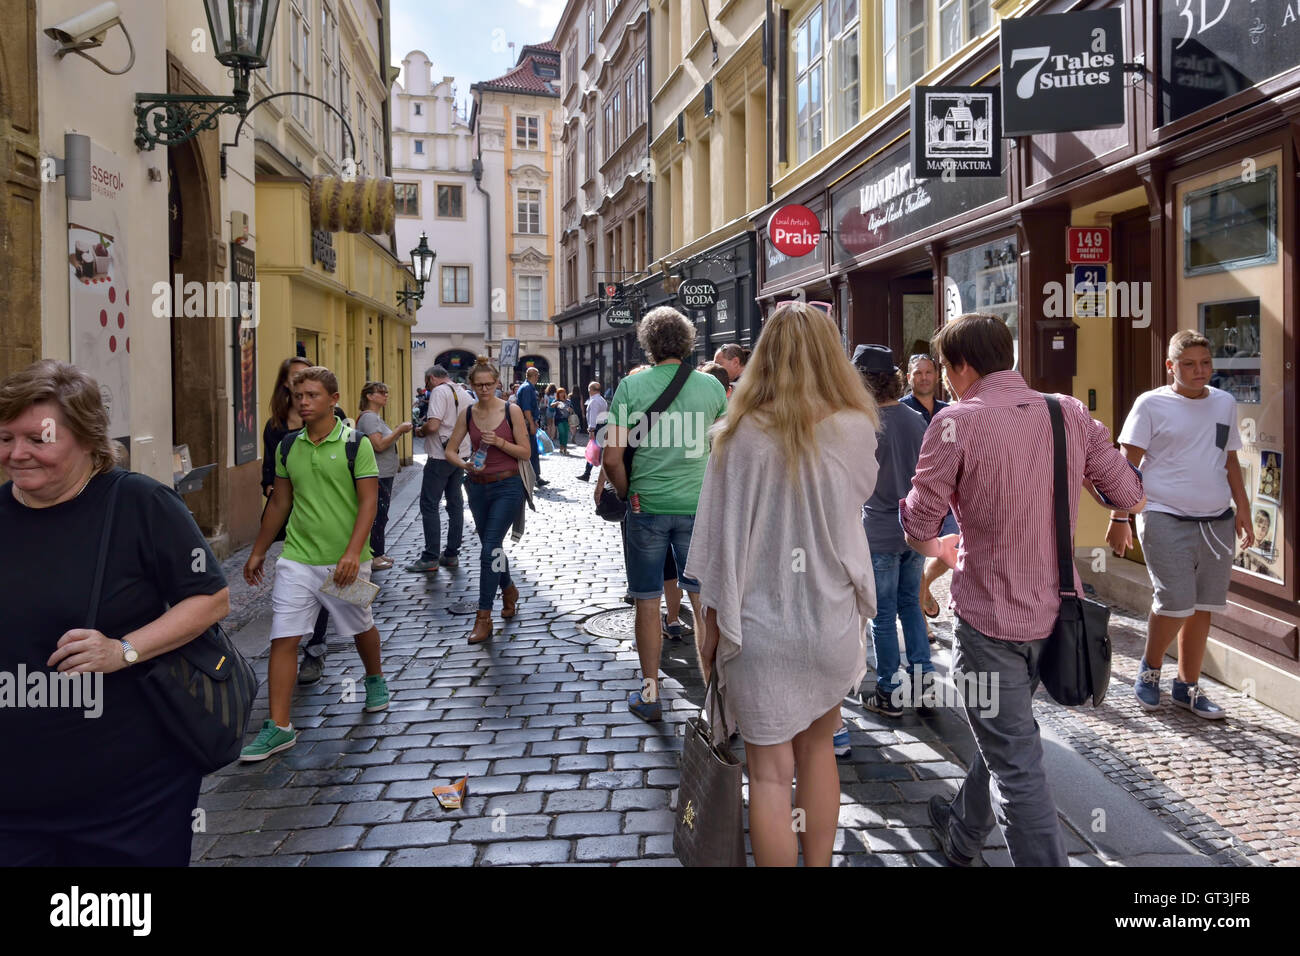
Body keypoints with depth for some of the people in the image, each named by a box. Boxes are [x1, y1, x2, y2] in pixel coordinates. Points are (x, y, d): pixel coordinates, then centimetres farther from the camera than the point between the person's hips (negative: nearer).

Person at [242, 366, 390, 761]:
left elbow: (368, 501, -11)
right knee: (283, 638, -5)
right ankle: (279, 726, 1)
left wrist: (353, 552, -22)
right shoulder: (288, 447, 5)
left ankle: (375, 679, 46)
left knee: (361, 628, 16)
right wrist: (258, 551, 18)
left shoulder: (356, 443, -8)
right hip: (296, 559, 3)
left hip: (344, 561, -3)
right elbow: (280, 502, 15)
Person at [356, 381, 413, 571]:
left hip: (384, 475, 11)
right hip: (377, 476, -11)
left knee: (380, 516, 15)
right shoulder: (368, 417, -15)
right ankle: (372, 558, -2)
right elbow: (379, 445, -24)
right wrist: (399, 430, -18)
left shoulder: (375, 417, 18)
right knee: (377, 516, -7)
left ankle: (378, 554, 23)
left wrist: (398, 433, 10)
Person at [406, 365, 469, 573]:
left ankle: (430, 558, -4)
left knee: (429, 505, -3)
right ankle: (452, 554, 17)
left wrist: (420, 431, -2)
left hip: (440, 457, -9)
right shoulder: (462, 393, 14)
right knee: (455, 504, 11)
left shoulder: (439, 392, -12)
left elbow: (433, 425, -24)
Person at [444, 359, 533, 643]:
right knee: (492, 546, 16)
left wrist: (499, 441, -20)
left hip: (507, 486, -5)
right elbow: (450, 450, 6)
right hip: (478, 487, 5)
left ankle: (484, 617, -7)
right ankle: (508, 590, 43)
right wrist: (464, 465, -14)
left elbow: (525, 452, -5)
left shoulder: (511, 411, -6)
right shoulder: (467, 413, 3)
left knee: (490, 548, -12)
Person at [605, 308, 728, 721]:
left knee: (648, 600, 10)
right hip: (697, 505, 1)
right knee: (703, 598, 11)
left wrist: (626, 493, 7)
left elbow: (612, 457, -9)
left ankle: (649, 694, 19)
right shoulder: (711, 386, 0)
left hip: (647, 505, -1)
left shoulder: (631, 386, -6)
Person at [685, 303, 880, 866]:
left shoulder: (741, 434, -12)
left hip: (759, 625, -2)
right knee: (816, 746, 22)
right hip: (830, 620, 2)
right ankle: (818, 863, 33)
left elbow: (721, 535, -8)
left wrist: (710, 621, 3)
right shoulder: (856, 430, -8)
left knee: (770, 772, 7)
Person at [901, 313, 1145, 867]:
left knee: (1015, 762, 2)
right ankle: (963, 837, 46)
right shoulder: (1070, 413, 0)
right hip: (1057, 609, 7)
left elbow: (917, 527, -10)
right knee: (1001, 732, 25)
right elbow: (1131, 496, 6)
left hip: (990, 615, -7)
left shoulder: (957, 423, -15)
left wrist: (940, 548, 12)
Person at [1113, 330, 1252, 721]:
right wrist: (1119, 517, -11)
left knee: (1202, 608, 7)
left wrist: (1243, 509, 16)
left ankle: (1187, 688, 20)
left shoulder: (1225, 403, 12)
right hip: (1167, 520, -5)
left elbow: (1231, 461, 20)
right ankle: (1149, 669, 16)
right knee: (1175, 605, -11)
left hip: (1218, 522, 5)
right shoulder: (1152, 404, -4)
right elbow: (1129, 465, -6)